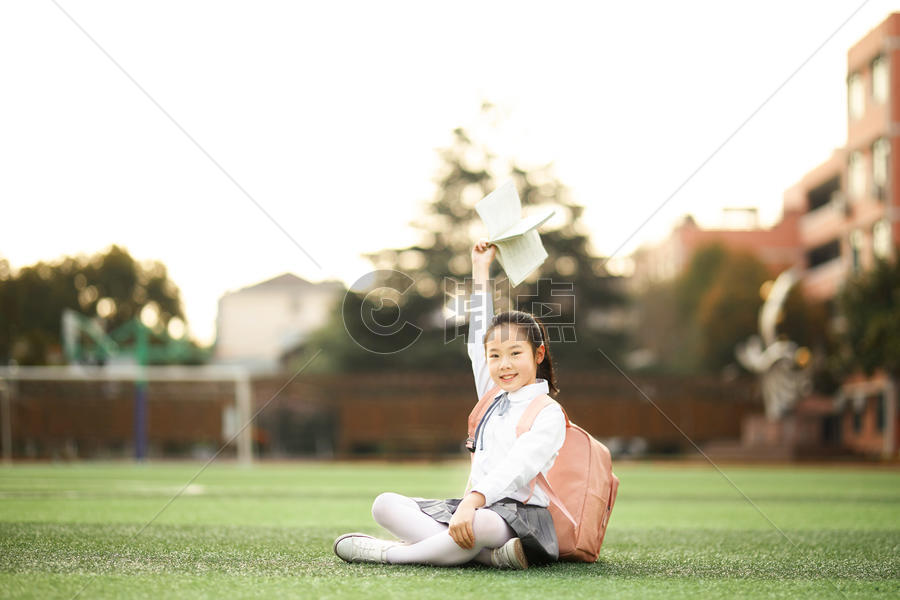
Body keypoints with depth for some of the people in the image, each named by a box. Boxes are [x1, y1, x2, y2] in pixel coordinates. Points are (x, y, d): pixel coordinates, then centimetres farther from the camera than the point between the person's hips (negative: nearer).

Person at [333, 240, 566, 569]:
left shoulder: (548, 413, -3)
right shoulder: (492, 398, 21)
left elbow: (517, 468, -19)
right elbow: (479, 342, 30)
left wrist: (472, 502, -35)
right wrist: (480, 270, 35)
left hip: (520, 514, -8)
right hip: (474, 504, 8)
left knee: (481, 523, -44)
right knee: (384, 504, -10)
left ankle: (389, 553, -24)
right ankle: (488, 554, -29)